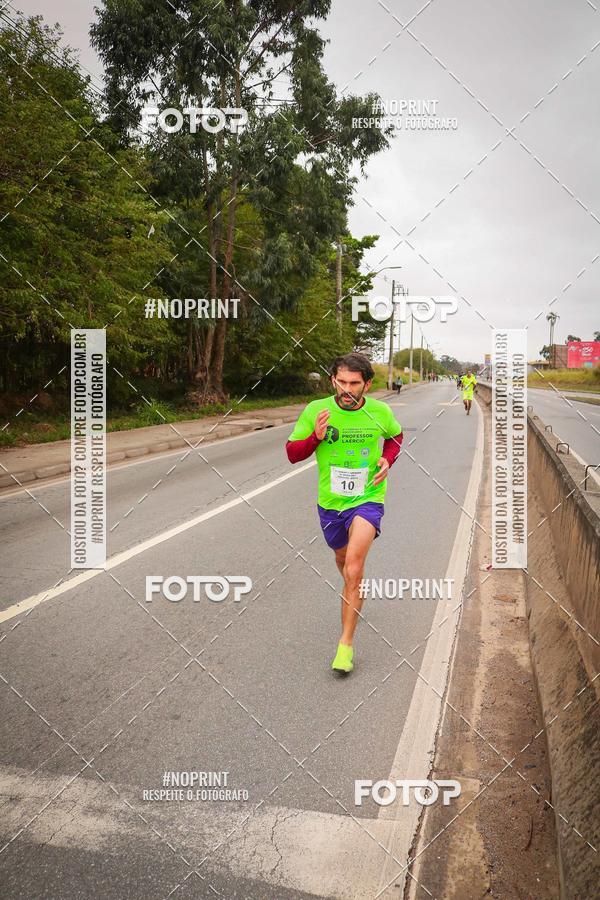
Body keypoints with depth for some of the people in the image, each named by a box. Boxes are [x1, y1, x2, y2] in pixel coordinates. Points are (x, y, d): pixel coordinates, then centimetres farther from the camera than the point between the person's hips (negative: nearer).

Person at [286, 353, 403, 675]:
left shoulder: (380, 412, -7)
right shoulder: (316, 410, -11)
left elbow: (396, 435, 16)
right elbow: (292, 453, -3)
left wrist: (387, 460, -3)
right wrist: (315, 437, -23)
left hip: (367, 500, -2)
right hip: (330, 502, 2)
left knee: (353, 567, -20)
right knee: (342, 557, 23)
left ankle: (346, 644, -9)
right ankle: (354, 591, 59)